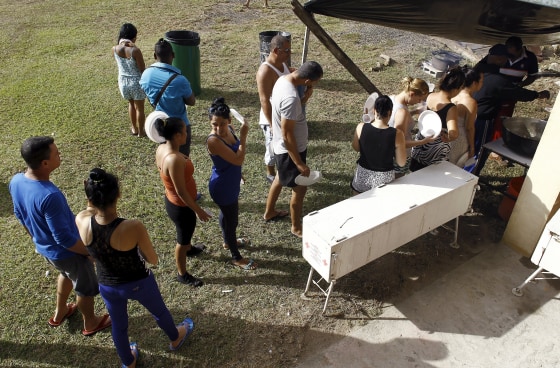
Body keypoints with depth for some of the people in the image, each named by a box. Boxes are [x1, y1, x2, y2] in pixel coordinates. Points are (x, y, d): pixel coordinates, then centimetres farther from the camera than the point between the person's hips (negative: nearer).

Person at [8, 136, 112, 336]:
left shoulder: (16, 181, -13)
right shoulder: (49, 196, -39)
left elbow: (20, 215, 5)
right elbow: (64, 239, -30)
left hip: (44, 248, 8)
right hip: (66, 252, -8)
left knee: (66, 274, 36)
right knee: (86, 287, 20)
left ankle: (60, 313, 57)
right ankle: (90, 323, 45)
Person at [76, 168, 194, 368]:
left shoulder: (81, 221, -26)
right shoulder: (133, 227, -38)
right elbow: (153, 259, -19)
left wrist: (93, 205, -14)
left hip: (107, 286, 3)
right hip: (138, 284, -3)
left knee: (118, 325, 30)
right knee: (159, 311, 30)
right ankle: (175, 338, 60)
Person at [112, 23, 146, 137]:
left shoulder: (115, 49, -10)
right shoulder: (135, 51, -25)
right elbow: (142, 69, -18)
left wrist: (121, 44, -1)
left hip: (123, 81, 5)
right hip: (136, 82, -4)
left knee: (131, 103, 29)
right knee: (139, 108, 16)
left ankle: (134, 128, 40)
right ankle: (141, 132, 30)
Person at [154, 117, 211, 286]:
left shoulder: (162, 148, -9)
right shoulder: (174, 160, -37)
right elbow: (181, 192, -29)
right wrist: (198, 210, -18)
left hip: (171, 201, 9)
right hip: (180, 206, -8)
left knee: (185, 232, 36)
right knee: (183, 239, 16)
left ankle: (189, 249, 66)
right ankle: (182, 274, 39)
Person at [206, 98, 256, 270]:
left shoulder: (229, 129, -8)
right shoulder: (213, 140, -33)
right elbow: (238, 160, -34)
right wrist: (243, 136, -34)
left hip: (230, 183, 8)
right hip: (222, 187, -8)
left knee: (227, 214, 30)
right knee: (231, 219, 9)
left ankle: (228, 241, 56)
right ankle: (236, 257, 31)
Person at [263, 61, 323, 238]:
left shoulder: (283, 79, -4)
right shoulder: (290, 98, -34)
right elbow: (287, 135, -29)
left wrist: (305, 98, -8)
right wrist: (300, 164, -23)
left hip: (281, 146, 10)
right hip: (290, 150, -10)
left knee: (280, 178, 28)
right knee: (300, 189, 8)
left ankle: (269, 212, 48)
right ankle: (297, 227, 28)